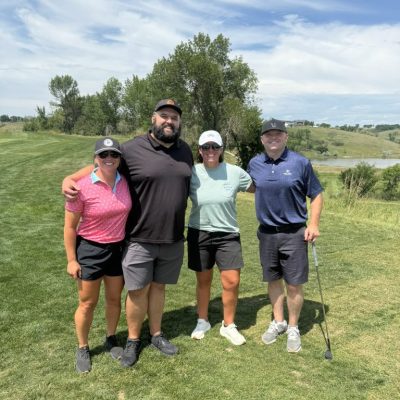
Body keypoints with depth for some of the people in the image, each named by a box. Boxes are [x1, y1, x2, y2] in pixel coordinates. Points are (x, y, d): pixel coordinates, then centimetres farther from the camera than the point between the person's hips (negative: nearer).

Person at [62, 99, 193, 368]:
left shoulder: (185, 151, 6)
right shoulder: (132, 149, -10)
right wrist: (70, 179, -14)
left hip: (173, 238, 4)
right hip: (140, 239, -4)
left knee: (158, 286, 17)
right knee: (138, 291, 7)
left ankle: (156, 335, 35)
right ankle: (133, 340, 28)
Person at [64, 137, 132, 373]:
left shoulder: (125, 182, -7)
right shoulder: (82, 188, -19)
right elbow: (70, 227, -10)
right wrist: (71, 260, -9)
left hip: (119, 249, 4)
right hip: (90, 250, -3)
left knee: (115, 298, 18)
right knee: (88, 303, 11)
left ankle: (111, 339, 42)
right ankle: (83, 348, 34)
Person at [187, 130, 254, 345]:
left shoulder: (235, 172, -6)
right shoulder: (191, 174, -7)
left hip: (228, 234, 0)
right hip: (199, 233, 0)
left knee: (232, 281, -2)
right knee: (203, 280, 13)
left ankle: (228, 325, 21)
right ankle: (202, 321, 35)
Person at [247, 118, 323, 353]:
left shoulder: (300, 163, -7)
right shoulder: (254, 164, 2)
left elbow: (316, 195, -1)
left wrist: (314, 224, -9)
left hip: (294, 233, -3)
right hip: (267, 233, 3)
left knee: (294, 284, 4)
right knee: (273, 280, 15)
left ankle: (293, 329, 24)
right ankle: (278, 322, 34)